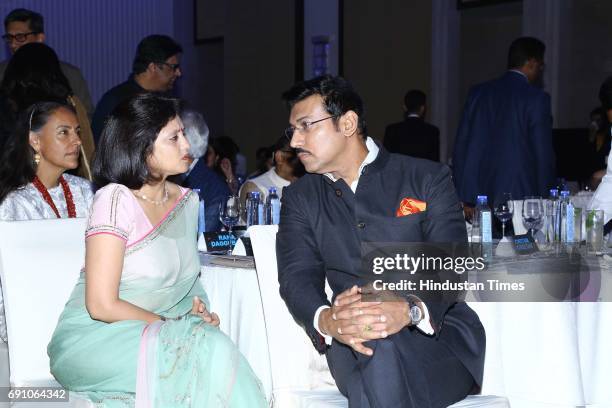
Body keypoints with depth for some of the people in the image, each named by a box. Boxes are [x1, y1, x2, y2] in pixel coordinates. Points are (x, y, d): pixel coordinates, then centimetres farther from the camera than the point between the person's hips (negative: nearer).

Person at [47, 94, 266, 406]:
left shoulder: (187, 200, 8)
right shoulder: (116, 200, -14)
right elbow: (102, 305, -18)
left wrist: (199, 307, 0)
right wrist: (169, 322, -12)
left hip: (154, 333, 6)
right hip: (95, 338, -6)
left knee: (215, 348, -26)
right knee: (212, 349, -28)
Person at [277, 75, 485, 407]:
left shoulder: (428, 178, 5)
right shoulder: (300, 198, 14)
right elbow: (297, 277, 0)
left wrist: (410, 309, -29)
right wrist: (327, 320, -24)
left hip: (439, 333, -1)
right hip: (352, 344, 2)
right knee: (375, 349, -33)